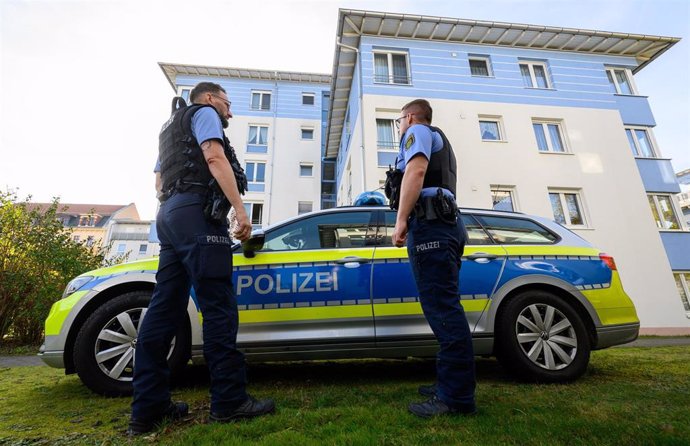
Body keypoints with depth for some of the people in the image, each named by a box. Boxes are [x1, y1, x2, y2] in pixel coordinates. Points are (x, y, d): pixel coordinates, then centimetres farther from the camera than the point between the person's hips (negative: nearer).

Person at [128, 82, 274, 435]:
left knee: (165, 308, 3)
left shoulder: (171, 126, 36)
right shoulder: (204, 113, 9)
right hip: (196, 211, -9)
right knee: (218, 307, -13)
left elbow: (161, 177, 34)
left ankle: (149, 407, 5)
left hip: (169, 213, 9)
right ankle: (230, 401, -10)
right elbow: (215, 158, -9)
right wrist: (240, 208, -16)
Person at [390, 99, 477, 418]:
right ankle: (452, 385, 15)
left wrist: (401, 220, -19)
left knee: (442, 308, -13)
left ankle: (457, 398, -9)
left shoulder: (418, 132, 7)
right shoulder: (439, 141, 35)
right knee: (444, 307, 8)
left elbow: (416, 170, -13)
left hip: (430, 223, -10)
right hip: (446, 222, 10)